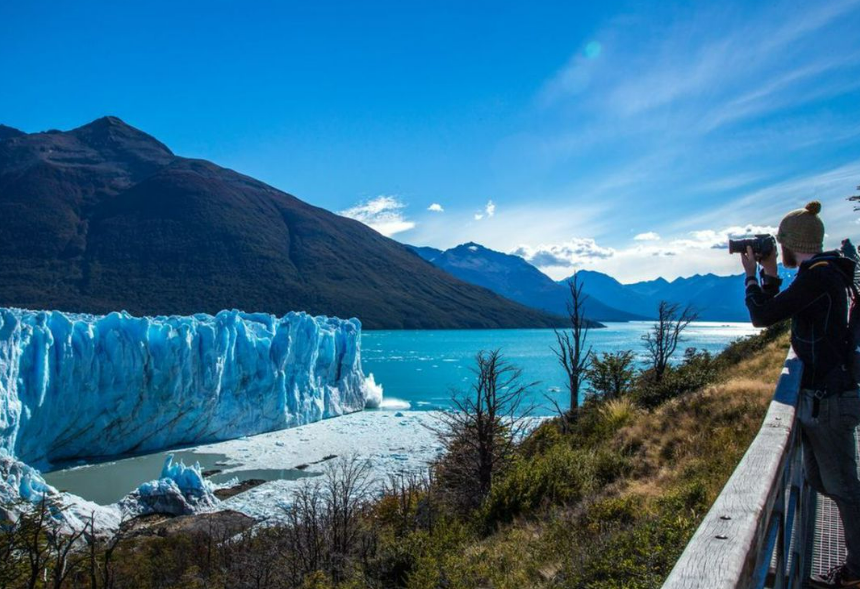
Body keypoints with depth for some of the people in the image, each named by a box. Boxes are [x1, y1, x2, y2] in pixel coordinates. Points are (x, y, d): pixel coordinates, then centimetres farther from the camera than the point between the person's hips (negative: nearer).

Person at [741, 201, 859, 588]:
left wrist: (751, 275, -5)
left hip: (828, 399, -10)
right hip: (821, 395, 10)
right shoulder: (824, 274, 13)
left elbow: (763, 315, -19)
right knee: (819, 480, 19)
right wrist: (769, 274, 10)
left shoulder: (819, 276, -19)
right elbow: (774, 310, 19)